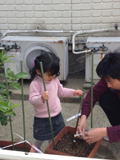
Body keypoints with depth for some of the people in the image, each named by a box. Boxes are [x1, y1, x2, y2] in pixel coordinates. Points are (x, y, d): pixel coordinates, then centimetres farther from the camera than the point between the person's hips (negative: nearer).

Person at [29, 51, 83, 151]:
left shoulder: (55, 80, 0)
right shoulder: (35, 84, -21)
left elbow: (61, 91, 16)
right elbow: (32, 100, -28)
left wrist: (73, 92, 8)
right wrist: (42, 98, -47)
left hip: (57, 116, 6)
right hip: (42, 119, -5)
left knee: (54, 139, 22)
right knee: (39, 140, 15)